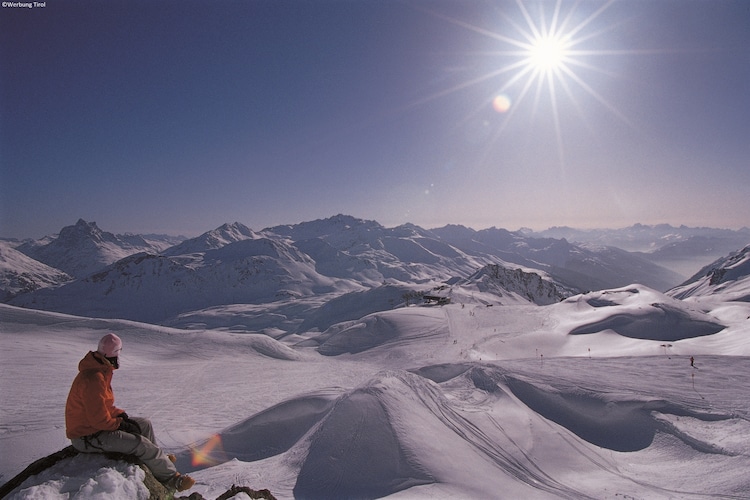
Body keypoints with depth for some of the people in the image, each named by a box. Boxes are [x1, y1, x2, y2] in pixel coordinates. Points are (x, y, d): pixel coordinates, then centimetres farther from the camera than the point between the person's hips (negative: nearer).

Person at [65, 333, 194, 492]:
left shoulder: (100, 371, 5)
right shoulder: (94, 378, -28)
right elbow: (98, 418, -29)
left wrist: (120, 414, 3)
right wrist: (121, 424, -14)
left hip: (92, 425, 11)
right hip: (88, 437, -11)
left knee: (144, 424, 13)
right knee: (141, 444, -18)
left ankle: (157, 460, 26)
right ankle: (171, 477, -6)